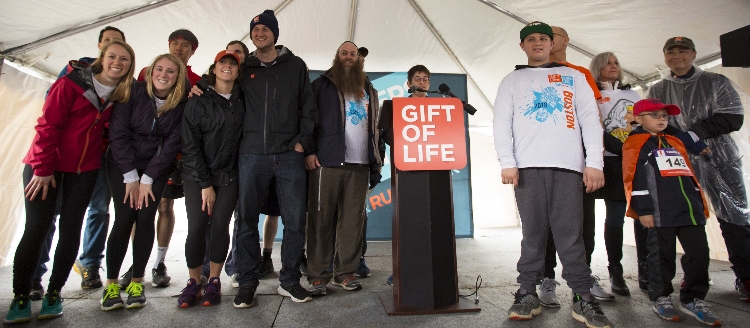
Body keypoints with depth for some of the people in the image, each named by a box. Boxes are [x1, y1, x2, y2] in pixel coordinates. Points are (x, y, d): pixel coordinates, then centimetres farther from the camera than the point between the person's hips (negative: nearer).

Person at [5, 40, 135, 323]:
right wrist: (43, 168, -13)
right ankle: (20, 297, 13)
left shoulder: (124, 94, 2)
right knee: (36, 228, 0)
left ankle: (53, 294, 17)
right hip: (45, 165, -3)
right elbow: (48, 125, -12)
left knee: (70, 229, 5)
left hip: (85, 168, 3)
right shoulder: (71, 83, -11)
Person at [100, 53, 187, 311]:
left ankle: (137, 282, 5)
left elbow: (172, 144, -9)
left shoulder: (182, 104, -8)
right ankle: (111, 284, 4)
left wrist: (147, 179, -12)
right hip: (123, 164, -1)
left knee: (146, 218, -8)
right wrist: (131, 176, -13)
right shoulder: (134, 92, -10)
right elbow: (118, 134, -10)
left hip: (156, 168, 1)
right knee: (124, 218, -10)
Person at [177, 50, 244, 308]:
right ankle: (194, 282, 14)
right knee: (197, 227, -4)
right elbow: (190, 145, -7)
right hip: (197, 175, -1)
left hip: (229, 175, 2)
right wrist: (205, 184, -10)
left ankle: (214, 282, 16)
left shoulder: (241, 102, 6)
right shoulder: (198, 101, -3)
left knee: (220, 227, -1)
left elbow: (242, 137, 6)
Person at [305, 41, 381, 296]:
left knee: (353, 219, 4)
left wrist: (376, 157, 13)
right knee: (321, 218, -3)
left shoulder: (368, 89, 22)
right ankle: (317, 275, 7)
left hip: (360, 163, 4)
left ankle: (345, 273, 14)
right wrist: (309, 151, -8)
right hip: (327, 161, -3)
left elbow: (374, 126, 22)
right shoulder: (322, 84, 10)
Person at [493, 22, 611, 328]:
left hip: (568, 165, 1)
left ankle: (583, 297, 7)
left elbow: (590, 119, 11)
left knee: (570, 233, -2)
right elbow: (502, 123, 8)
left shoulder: (573, 76, 21)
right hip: (528, 166, 0)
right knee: (533, 232, -2)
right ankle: (528, 294, 7)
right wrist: (507, 162, -6)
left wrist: (594, 163, -2)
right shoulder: (512, 80, 19)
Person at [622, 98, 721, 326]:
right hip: (660, 213, -7)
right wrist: (643, 210, -13)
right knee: (662, 255, 2)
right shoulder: (635, 143, -1)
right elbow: (634, 178, -8)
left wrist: (700, 203, 19)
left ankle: (693, 299, 20)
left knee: (700, 253, 6)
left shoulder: (675, 143, 23)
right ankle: (660, 298, 17)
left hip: (691, 210, 7)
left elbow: (689, 173, 25)